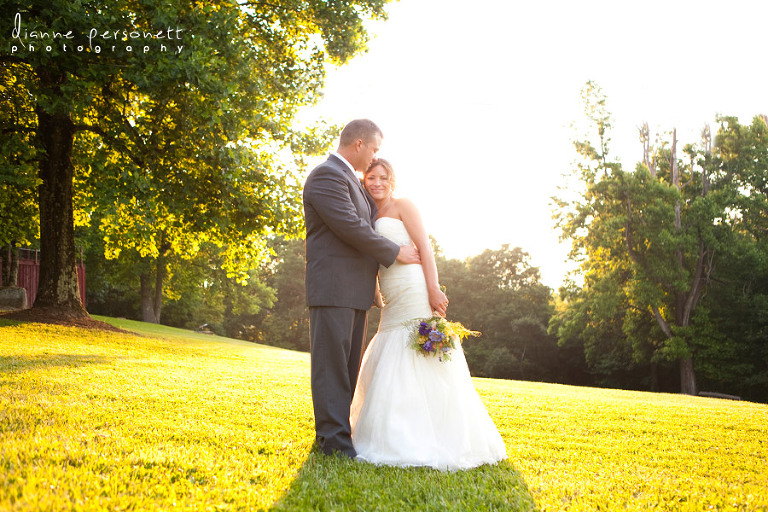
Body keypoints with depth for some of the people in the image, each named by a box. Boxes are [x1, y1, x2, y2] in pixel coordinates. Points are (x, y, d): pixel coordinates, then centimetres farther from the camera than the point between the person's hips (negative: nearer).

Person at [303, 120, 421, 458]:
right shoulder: (327, 175, -11)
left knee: (348, 364, 11)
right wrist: (395, 253, -8)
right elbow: (351, 227, -17)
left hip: (355, 290, 10)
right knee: (331, 363, -7)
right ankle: (334, 440, -4)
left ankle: (338, 430, 17)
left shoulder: (349, 178, 22)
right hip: (333, 287, -10)